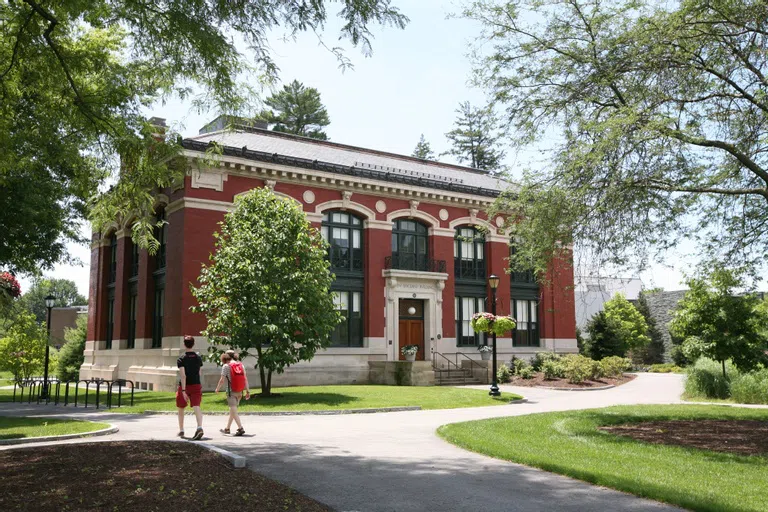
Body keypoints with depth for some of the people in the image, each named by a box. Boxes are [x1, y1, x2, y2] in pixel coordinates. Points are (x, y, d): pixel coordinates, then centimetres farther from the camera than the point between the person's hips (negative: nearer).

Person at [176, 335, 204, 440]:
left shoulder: (181, 359, -9)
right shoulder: (198, 358, 5)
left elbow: (183, 375, -18)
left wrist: (183, 390, -21)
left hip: (185, 386, -2)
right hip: (196, 385, 2)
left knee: (181, 409, 17)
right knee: (197, 407, -9)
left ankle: (181, 431, 29)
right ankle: (199, 428, -31)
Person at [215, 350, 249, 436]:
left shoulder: (226, 366, -6)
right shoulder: (241, 365, 8)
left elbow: (222, 380, -9)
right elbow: (245, 379, 5)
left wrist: (217, 389, 7)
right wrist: (247, 391, 8)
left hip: (231, 391, -6)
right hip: (239, 391, 6)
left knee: (233, 410, -5)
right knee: (232, 410, 17)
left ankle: (240, 428, -16)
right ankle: (227, 428, 27)